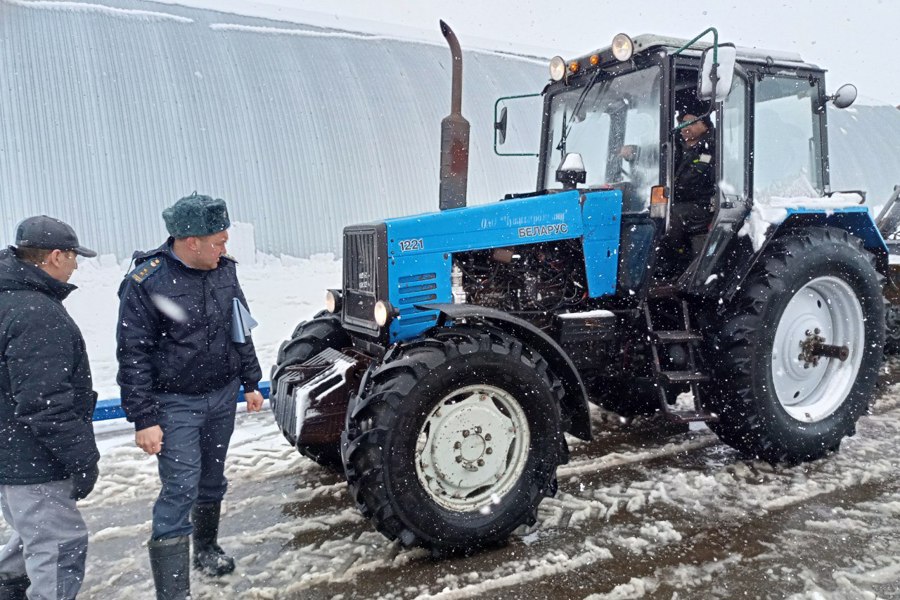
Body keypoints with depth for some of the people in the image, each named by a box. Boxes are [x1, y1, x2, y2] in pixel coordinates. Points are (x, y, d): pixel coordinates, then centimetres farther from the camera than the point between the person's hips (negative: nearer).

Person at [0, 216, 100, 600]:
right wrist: (82, 458, -18)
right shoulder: (38, 314, -26)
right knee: (61, 547, 2)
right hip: (33, 463, -10)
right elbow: (44, 403, -28)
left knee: (36, 534, 28)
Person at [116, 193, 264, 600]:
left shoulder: (223, 269, 1)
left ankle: (207, 548, 43)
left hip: (223, 397, 6)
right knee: (180, 491, -7)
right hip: (177, 404, -6)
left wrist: (250, 383, 14)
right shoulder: (146, 282, -18)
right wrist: (144, 419, -15)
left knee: (212, 479, 20)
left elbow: (240, 331, 12)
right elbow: (133, 356, -15)